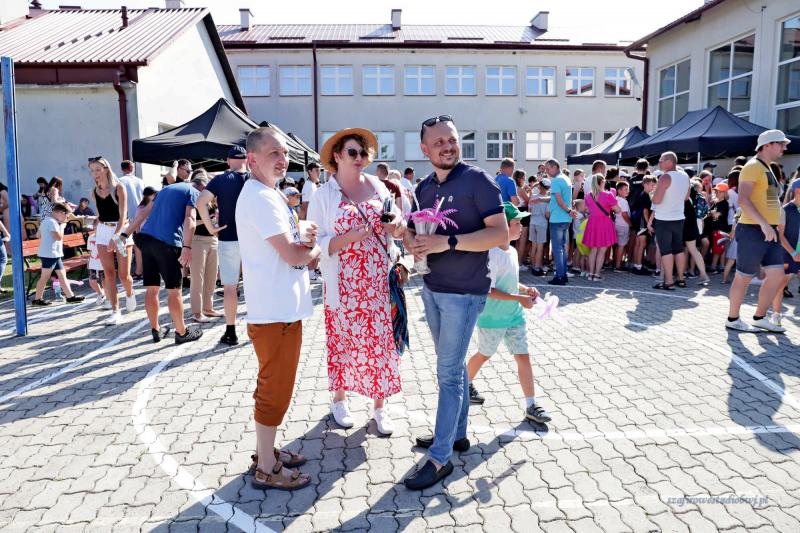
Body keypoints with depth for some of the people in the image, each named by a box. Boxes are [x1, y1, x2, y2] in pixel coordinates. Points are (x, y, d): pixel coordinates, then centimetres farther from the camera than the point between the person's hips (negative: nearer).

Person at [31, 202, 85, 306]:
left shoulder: (46, 221, 17)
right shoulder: (52, 222, -15)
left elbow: (39, 235, 22)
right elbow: (59, 237, -20)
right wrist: (62, 226, -8)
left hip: (54, 254, 11)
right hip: (50, 254, -11)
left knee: (62, 275, 9)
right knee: (45, 277, -3)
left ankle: (70, 296, 11)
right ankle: (37, 299, 4)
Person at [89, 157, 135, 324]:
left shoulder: (119, 188, -8)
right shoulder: (95, 191, 6)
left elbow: (123, 214, -16)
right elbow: (100, 215, 16)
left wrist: (115, 236, -27)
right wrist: (96, 233, 17)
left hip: (121, 230, -4)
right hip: (103, 232, 4)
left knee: (124, 274, -3)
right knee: (109, 273, -2)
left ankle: (130, 294, 31)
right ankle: (115, 311, 2)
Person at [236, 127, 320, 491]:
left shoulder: (266, 194, 15)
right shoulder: (261, 198, -18)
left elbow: (289, 244, 14)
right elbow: (294, 256, -22)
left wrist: (305, 237, -8)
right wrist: (315, 247, -1)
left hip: (280, 307, 10)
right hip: (276, 310, -10)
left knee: (272, 386, 20)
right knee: (275, 390, 2)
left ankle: (266, 452, 35)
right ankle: (266, 470, 16)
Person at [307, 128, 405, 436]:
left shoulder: (377, 185, 7)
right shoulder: (323, 196, -3)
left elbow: (398, 222, 15)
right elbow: (316, 243, -8)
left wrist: (397, 225, -8)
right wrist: (348, 237, -22)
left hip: (381, 281, 3)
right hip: (345, 284, -2)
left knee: (382, 339, 5)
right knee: (344, 340, 9)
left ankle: (380, 405, 20)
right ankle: (339, 398, 32)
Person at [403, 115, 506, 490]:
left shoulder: (478, 181, -11)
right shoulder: (424, 188, 9)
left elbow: (500, 234, -18)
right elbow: (411, 228, 18)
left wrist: (448, 241, -26)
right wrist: (413, 241, -7)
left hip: (464, 292, -7)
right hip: (431, 288, 7)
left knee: (448, 372, -4)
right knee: (453, 365, 17)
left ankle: (440, 457, 6)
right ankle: (457, 433, 33)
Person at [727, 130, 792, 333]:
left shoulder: (768, 169, 19)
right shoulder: (752, 167, -11)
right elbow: (743, 200, -23)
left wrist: (770, 226, 20)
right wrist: (764, 223, -31)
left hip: (769, 232, 9)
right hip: (753, 231, -9)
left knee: (777, 275, 6)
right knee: (744, 277, -1)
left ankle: (760, 318, 17)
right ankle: (733, 319, 11)